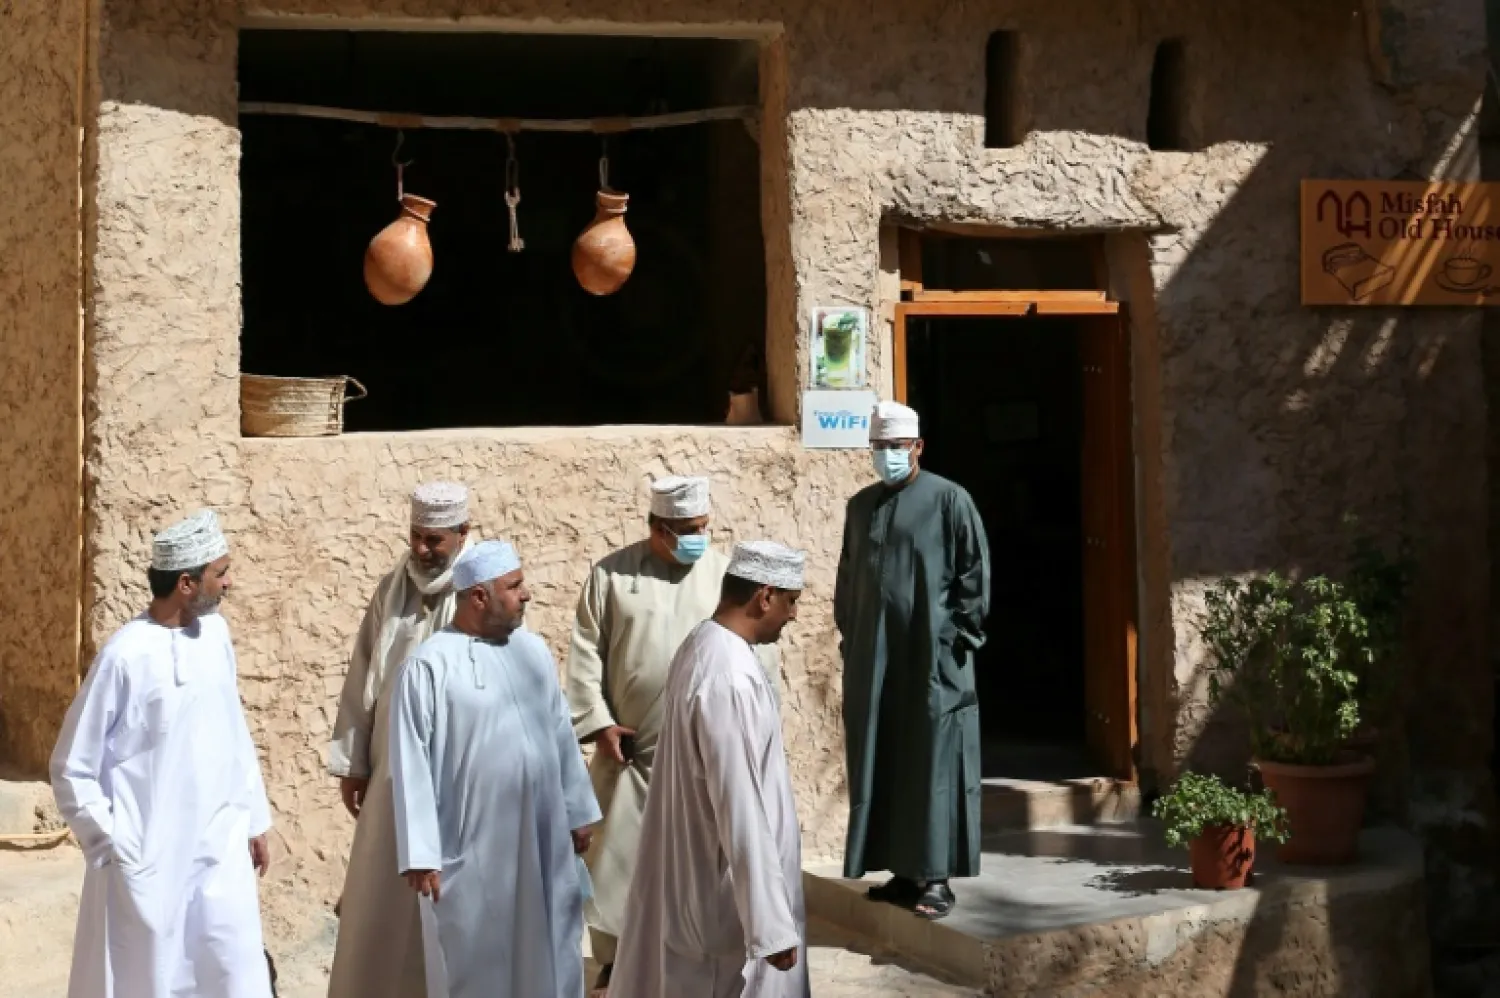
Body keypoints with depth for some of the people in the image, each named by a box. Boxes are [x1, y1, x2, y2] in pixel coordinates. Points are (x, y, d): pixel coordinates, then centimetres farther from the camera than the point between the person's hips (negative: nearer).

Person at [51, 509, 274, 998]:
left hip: (220, 848, 5)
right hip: (147, 859, -5)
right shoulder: (125, 656, -16)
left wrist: (254, 818, 14)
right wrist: (115, 846, -11)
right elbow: (72, 768, -10)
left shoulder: (215, 632, 2)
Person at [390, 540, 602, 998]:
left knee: (548, 952, 13)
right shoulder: (430, 666, -12)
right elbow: (412, 766, -12)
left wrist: (578, 813, 13)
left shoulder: (532, 649, 6)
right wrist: (420, 854, -14)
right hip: (471, 849, -5)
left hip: (544, 840, 6)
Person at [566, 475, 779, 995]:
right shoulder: (612, 574, 0)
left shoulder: (727, 574, 1)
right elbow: (586, 653, 0)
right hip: (630, 746, 0)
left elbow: (758, 650, 2)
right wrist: (598, 722, -8)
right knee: (618, 852, 8)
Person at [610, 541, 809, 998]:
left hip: (693, 871, 10)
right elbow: (742, 812, -27)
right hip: (726, 889, -10)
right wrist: (772, 925, -23)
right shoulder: (729, 678, -27)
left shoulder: (703, 646, 5)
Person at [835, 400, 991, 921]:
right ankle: (903, 871, 15)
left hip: (932, 656, -6)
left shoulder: (949, 500, -4)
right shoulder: (861, 505, 12)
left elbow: (975, 572, -6)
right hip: (872, 657, 6)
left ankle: (936, 877, 2)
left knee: (933, 764, -3)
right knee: (881, 766, 7)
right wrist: (848, 637, 13)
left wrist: (960, 638, -10)